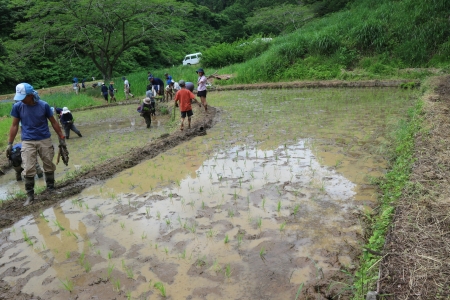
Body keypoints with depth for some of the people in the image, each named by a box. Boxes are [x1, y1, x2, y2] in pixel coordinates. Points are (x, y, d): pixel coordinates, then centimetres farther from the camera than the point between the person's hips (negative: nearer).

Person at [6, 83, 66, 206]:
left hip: (45, 140, 0)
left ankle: (51, 189, 26)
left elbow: (54, 122, 3)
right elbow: (14, 126, 3)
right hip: (27, 142, 0)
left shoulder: (44, 105, -7)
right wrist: (10, 144, 1)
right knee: (28, 170, -4)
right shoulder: (17, 107, -4)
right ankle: (30, 195, 8)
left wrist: (61, 137, 3)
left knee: (49, 167, 9)